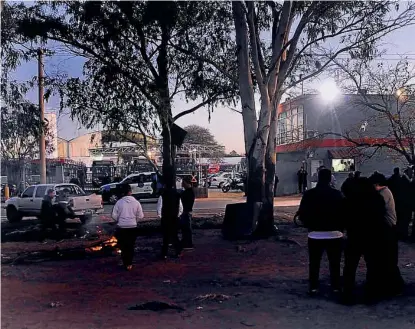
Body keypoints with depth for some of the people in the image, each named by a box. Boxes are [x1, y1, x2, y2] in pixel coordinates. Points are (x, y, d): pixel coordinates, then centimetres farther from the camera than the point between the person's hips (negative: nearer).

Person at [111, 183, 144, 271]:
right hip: (132, 227, 1)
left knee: (123, 246, 13)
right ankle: (129, 263, 19)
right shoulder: (136, 202, -5)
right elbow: (140, 216, -2)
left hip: (121, 227, -1)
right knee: (130, 246, 15)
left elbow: (114, 215, -6)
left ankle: (126, 263, 14)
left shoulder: (119, 202, -7)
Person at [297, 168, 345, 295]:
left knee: (314, 263, 10)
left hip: (315, 234, 1)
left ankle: (313, 287, 12)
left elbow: (302, 214, -3)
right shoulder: (337, 194, -7)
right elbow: (343, 213, -5)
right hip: (334, 234, 0)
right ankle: (336, 287, 14)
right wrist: (340, 228, 11)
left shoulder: (309, 194, -4)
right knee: (334, 263, 10)